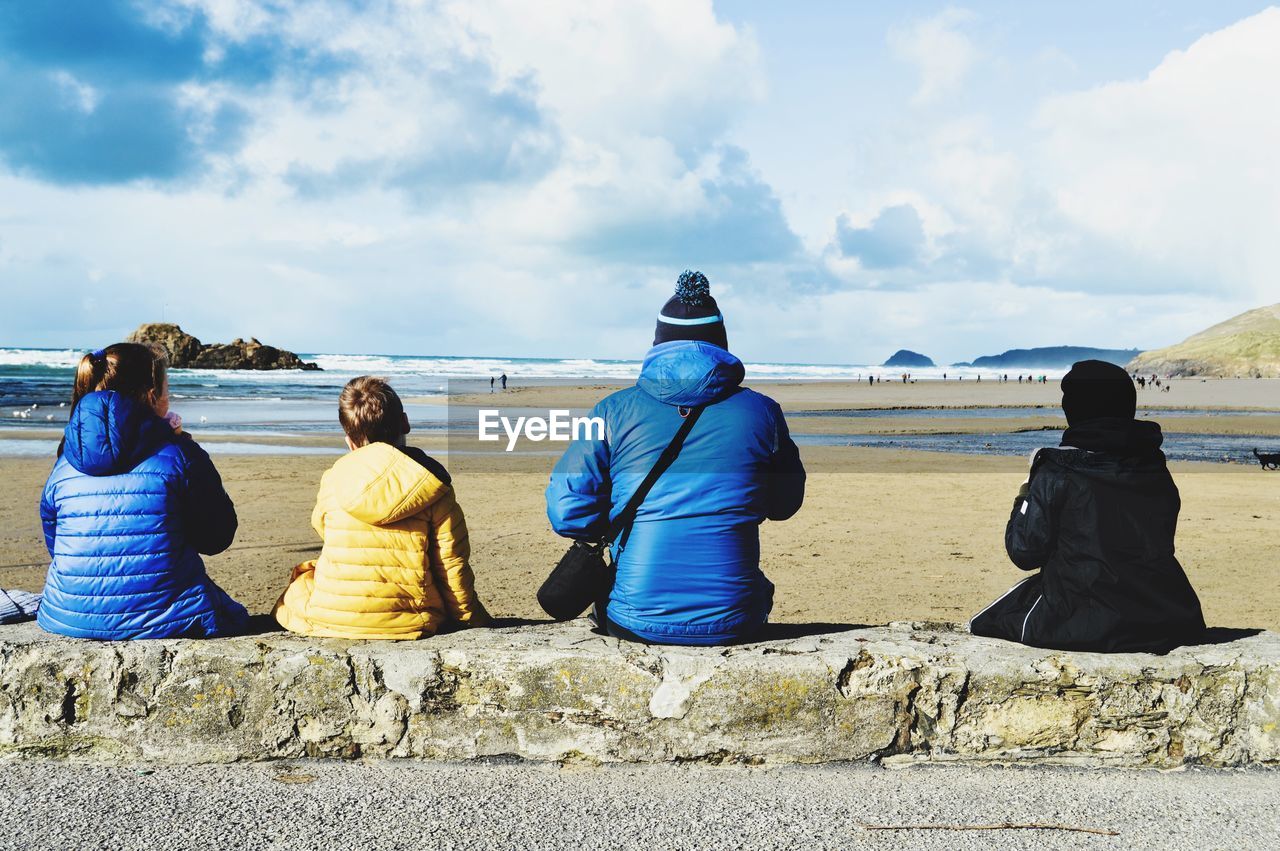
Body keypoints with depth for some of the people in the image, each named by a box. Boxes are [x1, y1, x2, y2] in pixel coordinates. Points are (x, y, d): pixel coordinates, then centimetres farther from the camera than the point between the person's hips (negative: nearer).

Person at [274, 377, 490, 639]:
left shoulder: (332, 481, -3)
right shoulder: (432, 486, -7)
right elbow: (453, 564, -4)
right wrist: (474, 619, 10)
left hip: (330, 620, 2)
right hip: (409, 623, -2)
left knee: (303, 578, 33)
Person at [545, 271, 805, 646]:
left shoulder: (616, 411, -3)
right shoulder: (761, 412, 0)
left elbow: (566, 512, -5)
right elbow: (786, 503, 14)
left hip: (636, 623, 0)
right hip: (731, 625, 1)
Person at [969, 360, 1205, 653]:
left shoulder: (1056, 475, -12)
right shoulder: (1157, 474, 4)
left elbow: (1024, 553, -8)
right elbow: (1158, 547, 16)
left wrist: (1025, 495, 9)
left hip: (1079, 630, -5)